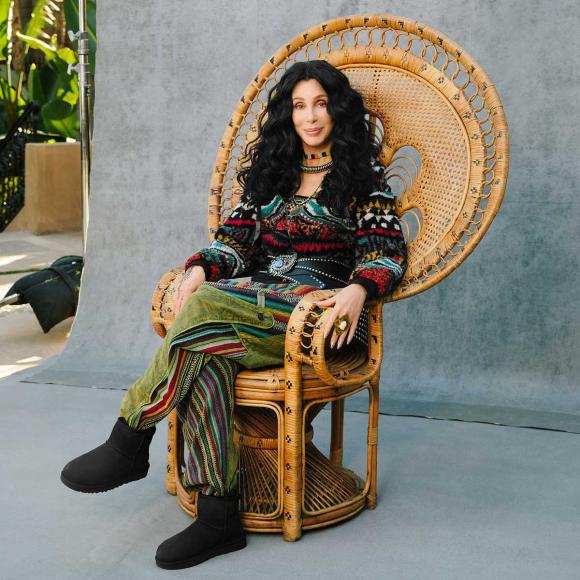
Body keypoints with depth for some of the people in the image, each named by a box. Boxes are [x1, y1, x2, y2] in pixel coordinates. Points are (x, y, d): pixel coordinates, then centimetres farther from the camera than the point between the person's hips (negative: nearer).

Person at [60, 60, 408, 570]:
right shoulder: (270, 170, 22)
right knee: (205, 355, -32)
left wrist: (358, 290, -23)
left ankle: (129, 442, -18)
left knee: (208, 306, -32)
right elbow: (236, 239, 13)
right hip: (252, 306, 4)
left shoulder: (363, 175, 9)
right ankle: (218, 514, -31)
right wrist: (200, 268, -8)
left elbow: (387, 252, -1)